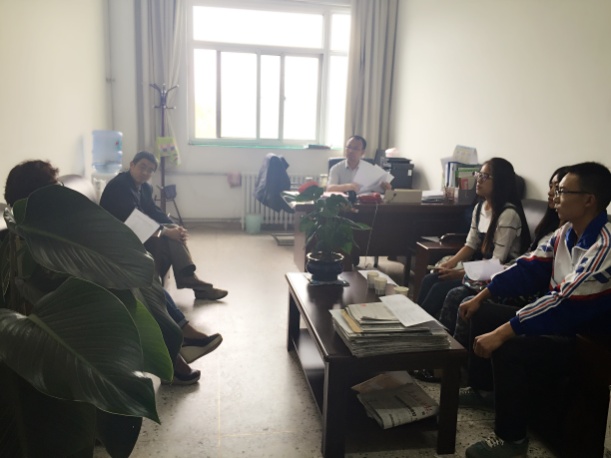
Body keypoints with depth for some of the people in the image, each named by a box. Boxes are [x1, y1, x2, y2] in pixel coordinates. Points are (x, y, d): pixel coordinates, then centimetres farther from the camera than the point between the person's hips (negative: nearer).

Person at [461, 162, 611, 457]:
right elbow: (529, 268, 6)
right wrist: (481, 297, 2)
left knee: (508, 350, -31)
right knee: (480, 314, 8)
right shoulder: (568, 232, 1)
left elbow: (566, 304, -34)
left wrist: (501, 333, -34)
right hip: (562, 320, 10)